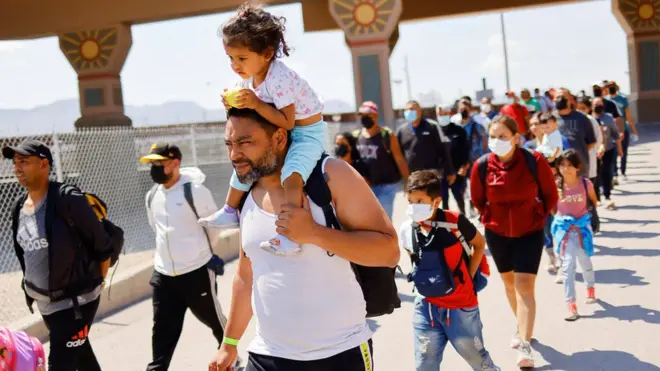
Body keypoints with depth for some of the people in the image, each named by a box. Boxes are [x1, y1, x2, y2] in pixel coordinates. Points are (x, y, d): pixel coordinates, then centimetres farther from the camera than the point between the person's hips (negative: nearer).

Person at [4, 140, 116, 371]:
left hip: (77, 301, -7)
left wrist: (96, 284, -1)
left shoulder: (68, 200, -18)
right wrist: (32, 287, 18)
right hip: (44, 303, 7)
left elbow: (104, 246, -12)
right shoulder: (20, 206, 4)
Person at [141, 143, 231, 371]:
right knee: (162, 330, 6)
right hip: (163, 275, 5)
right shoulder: (151, 196, 4)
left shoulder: (195, 190, -15)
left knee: (214, 320, 14)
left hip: (197, 272, -5)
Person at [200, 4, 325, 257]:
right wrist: (236, 105, -14)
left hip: (308, 133, -9)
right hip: (281, 133, 9)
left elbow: (287, 122, -31)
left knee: (291, 172, -32)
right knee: (245, 161, 11)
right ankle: (231, 211, 27)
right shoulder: (249, 77, -4)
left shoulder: (280, 79, -30)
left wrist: (257, 105, -36)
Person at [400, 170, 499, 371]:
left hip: (461, 305, -3)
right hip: (426, 306, 3)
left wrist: (468, 276, -3)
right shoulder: (406, 230, -9)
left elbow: (480, 243, 0)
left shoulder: (455, 222, -19)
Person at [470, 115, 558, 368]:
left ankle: (525, 346, -9)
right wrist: (494, 218, 5)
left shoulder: (535, 161, -20)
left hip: (530, 232, -3)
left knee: (524, 286, -10)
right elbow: (477, 200, 3)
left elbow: (550, 196, -5)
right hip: (497, 233, 3)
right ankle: (522, 327, 42)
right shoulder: (482, 165, -16)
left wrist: (537, 218, -1)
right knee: (509, 281, 19)